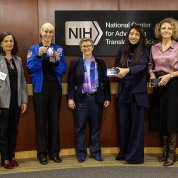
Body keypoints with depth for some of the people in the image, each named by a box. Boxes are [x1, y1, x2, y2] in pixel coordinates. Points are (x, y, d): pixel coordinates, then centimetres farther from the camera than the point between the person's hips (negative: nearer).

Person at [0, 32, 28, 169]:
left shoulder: (18, 60, 9)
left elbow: (22, 81, 9)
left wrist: (24, 100, 5)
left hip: (16, 100, 4)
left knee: (13, 130, 12)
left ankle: (12, 156, 25)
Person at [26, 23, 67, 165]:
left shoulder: (59, 49, 8)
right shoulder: (34, 49, 3)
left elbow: (63, 69, 1)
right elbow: (30, 67, -10)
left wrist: (57, 60, -17)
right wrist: (38, 55, -25)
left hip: (55, 87, 2)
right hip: (40, 88, -2)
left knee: (54, 119, 5)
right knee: (41, 120, 0)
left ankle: (54, 151, 16)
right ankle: (42, 152, 10)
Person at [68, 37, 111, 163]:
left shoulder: (100, 63, 9)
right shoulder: (75, 63, 5)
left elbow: (105, 81, 8)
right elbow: (71, 82, 1)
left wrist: (107, 98, 3)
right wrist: (70, 98, -6)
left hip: (96, 98, 1)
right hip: (81, 99, -1)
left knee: (96, 127, 8)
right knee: (80, 127, 3)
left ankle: (96, 152, 19)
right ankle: (81, 153, 13)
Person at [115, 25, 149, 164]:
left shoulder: (144, 51, -2)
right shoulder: (122, 50, 10)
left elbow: (142, 66, -17)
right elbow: (117, 66, 16)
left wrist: (127, 70, -34)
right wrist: (118, 72, -6)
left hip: (138, 91, -4)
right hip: (123, 90, 4)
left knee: (137, 123, 0)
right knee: (123, 122, 7)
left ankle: (135, 155, 8)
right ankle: (124, 152, 20)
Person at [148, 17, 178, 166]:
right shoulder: (154, 48, 9)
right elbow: (150, 66, 17)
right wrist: (152, 77, -1)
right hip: (158, 85, 5)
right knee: (161, 117, 9)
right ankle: (165, 150, 24)